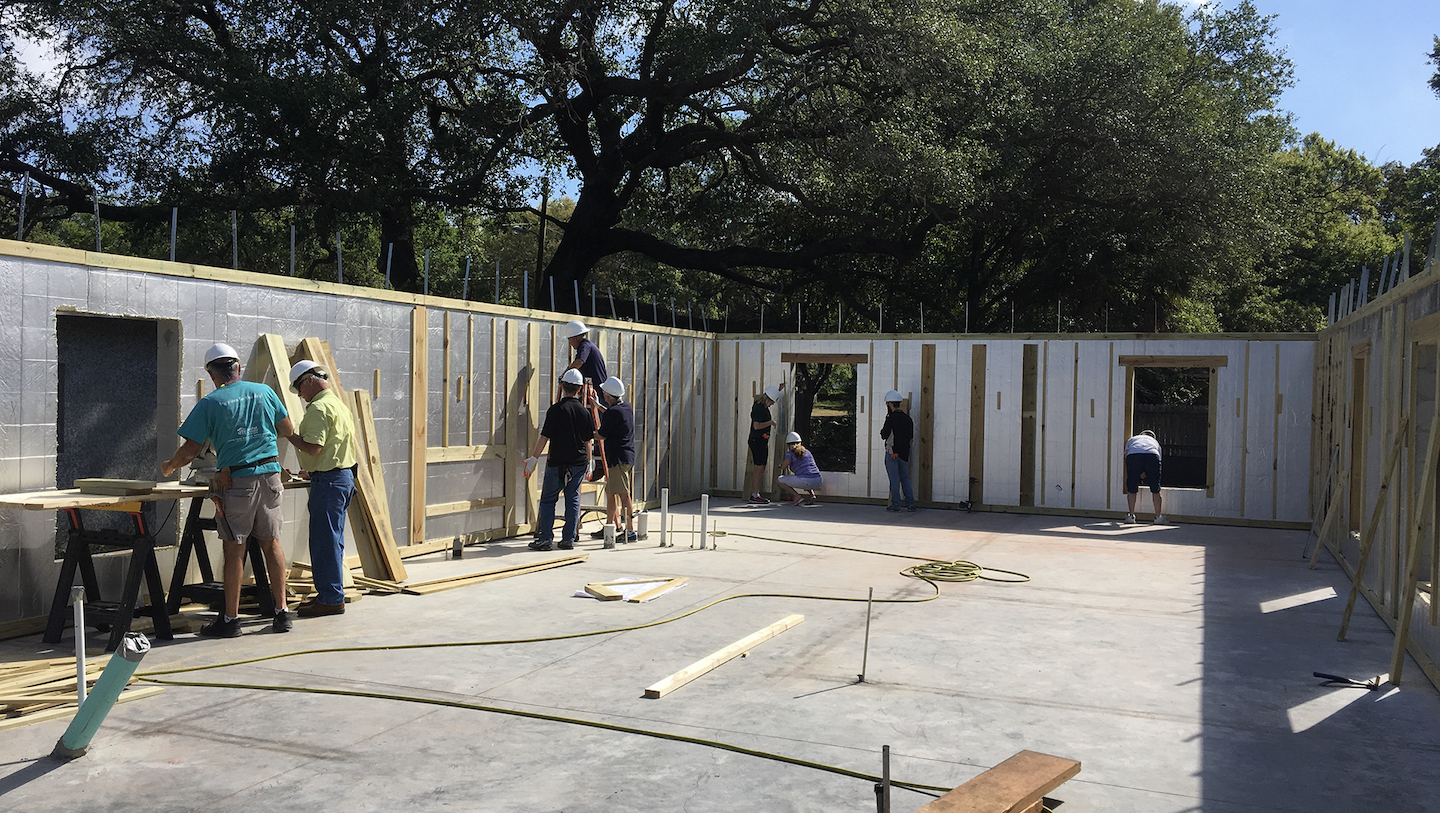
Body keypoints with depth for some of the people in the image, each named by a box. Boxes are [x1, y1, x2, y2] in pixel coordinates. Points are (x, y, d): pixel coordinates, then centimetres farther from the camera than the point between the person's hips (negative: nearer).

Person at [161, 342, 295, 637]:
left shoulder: (210, 403, -4)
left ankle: (230, 618, 9)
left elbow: (191, 450, -3)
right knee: (272, 543, 10)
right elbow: (288, 430, 16)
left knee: (234, 549, 3)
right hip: (270, 473, 4)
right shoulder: (264, 392, 6)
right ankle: (282, 611, 12)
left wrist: (169, 467, 17)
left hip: (236, 479, -3)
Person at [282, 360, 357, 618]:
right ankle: (330, 594, 21)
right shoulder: (338, 404, 18)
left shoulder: (319, 408, -14)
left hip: (328, 481, -10)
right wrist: (313, 471, 25)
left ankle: (331, 599, -1)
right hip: (344, 476, 10)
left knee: (324, 540, -5)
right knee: (332, 539, 14)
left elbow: (313, 447, -22)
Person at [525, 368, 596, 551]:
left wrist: (534, 458, -5)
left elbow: (544, 437, -11)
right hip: (578, 463, 4)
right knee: (573, 500, 10)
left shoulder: (556, 409, -9)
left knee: (548, 500, 5)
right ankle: (569, 539, 10)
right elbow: (587, 441, 9)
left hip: (557, 463, -4)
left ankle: (545, 538, 0)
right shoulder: (584, 412, 4)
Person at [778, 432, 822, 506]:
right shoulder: (807, 451, 24)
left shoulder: (790, 453, 5)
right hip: (817, 482, 6)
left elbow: (783, 467, -8)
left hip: (806, 481, -6)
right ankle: (812, 495, 15)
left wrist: (782, 463, 16)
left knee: (780, 480, 15)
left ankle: (797, 496, -3)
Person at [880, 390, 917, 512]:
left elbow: (884, 435, -11)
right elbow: (911, 436, 12)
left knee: (894, 479, -1)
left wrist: (883, 429, 5)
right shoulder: (907, 418, 7)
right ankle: (910, 504, 10)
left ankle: (895, 504, 2)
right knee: (905, 478, 13)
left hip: (892, 453, -6)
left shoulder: (891, 418, -15)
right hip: (904, 452, 6)